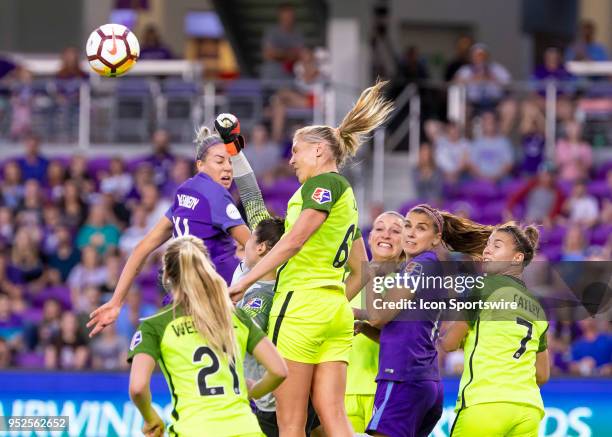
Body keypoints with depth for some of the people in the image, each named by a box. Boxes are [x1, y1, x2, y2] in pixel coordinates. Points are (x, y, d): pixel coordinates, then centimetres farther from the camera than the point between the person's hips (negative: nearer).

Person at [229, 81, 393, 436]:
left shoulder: (323, 182, -3)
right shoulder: (348, 196, 23)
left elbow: (294, 240, -15)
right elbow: (360, 273, 26)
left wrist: (244, 282, -15)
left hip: (300, 304, -8)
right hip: (337, 312, 8)